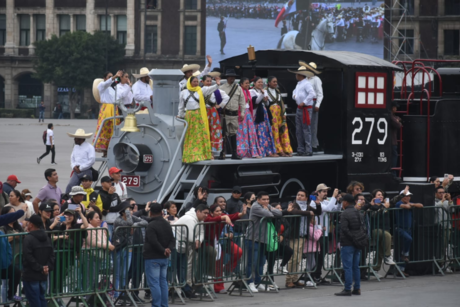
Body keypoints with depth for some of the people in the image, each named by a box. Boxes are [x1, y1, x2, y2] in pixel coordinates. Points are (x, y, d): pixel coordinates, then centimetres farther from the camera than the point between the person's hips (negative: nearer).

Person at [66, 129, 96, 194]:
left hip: (86, 171, -6)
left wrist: (80, 168, -11)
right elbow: (72, 158, 22)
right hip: (77, 171, 6)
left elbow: (92, 160, -14)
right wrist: (74, 166, 0)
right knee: (70, 186, -11)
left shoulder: (89, 147, -8)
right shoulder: (75, 146, 15)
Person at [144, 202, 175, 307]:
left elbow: (153, 242, -21)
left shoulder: (151, 226, -16)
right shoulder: (167, 225, 11)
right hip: (164, 258, 8)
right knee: (163, 282, 14)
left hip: (152, 258, -8)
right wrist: (169, 249, -6)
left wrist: (163, 250, -12)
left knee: (154, 283, -6)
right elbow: (172, 240, 10)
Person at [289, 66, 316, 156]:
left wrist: (304, 103, -21)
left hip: (306, 108, -10)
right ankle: (300, 150, 15)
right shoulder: (298, 84, 18)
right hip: (299, 108, 10)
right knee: (298, 130, 11)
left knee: (306, 130, -9)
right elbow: (295, 91, 36)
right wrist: (294, 95, 13)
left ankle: (308, 150, -8)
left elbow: (312, 94, -26)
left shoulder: (306, 84, -13)